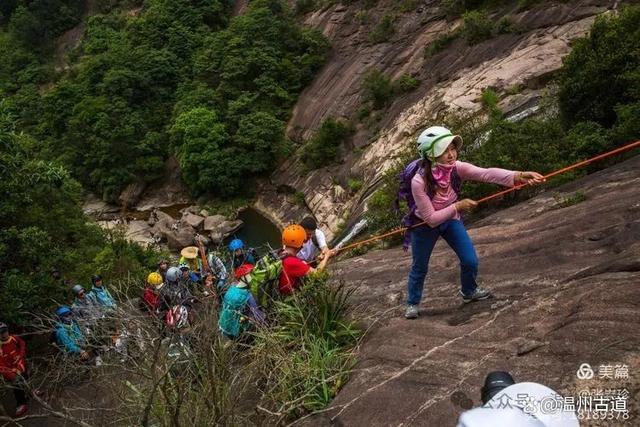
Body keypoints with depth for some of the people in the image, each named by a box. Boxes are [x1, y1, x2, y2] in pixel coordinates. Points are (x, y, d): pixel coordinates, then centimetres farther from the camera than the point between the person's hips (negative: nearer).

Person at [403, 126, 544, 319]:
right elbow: (431, 219, -30)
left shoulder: (457, 168, -26)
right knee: (420, 268, 11)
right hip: (424, 226, -4)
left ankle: (469, 291, 34)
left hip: (450, 219, 4)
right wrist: (457, 206, -33)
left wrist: (517, 176, -57)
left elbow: (487, 174, -43)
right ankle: (413, 303, 37)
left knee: (470, 261, 2)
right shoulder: (419, 182, -35)